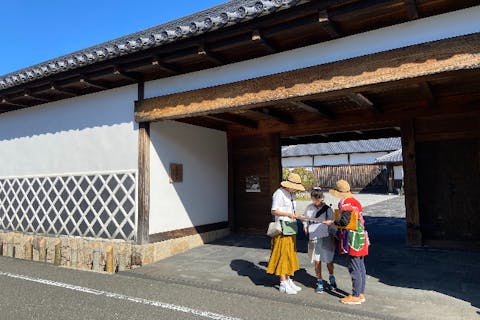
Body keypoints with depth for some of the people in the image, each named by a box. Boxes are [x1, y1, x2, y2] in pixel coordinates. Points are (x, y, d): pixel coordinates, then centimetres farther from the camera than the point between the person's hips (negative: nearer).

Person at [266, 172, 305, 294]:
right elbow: (274, 211, -18)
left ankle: (288, 280, 25)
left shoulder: (291, 194, 12)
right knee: (283, 255, -2)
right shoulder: (279, 193, -15)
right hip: (282, 228, -9)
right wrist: (289, 215, -26)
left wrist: (295, 215, 3)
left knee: (290, 255, 14)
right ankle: (283, 284, 6)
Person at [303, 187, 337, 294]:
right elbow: (305, 220, 17)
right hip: (314, 238, 2)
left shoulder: (327, 209, -7)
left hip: (325, 238, -2)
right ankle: (319, 283, 19)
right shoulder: (309, 208, 1)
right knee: (317, 261, 3)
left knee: (328, 260, 11)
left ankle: (331, 278, 39)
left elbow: (331, 226, -3)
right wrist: (305, 226, 2)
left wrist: (332, 240, -2)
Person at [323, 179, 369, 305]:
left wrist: (332, 222, -8)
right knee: (360, 267, 14)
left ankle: (356, 296, 5)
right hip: (360, 237, 10)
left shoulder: (346, 203, -16)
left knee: (354, 267, -3)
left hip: (353, 239, -10)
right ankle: (361, 293, 24)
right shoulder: (354, 201, 14)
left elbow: (344, 221, -24)